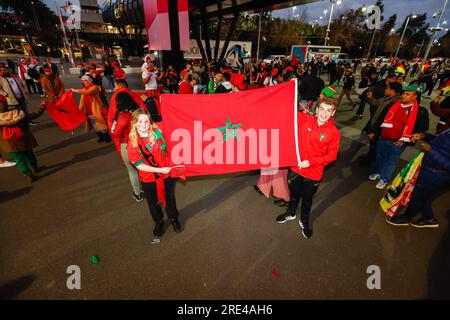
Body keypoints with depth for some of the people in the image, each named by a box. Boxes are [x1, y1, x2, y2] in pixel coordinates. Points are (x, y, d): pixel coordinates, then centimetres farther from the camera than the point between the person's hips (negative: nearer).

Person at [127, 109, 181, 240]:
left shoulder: (157, 131, -13)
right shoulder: (133, 143, -16)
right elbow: (139, 165, -17)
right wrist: (159, 170, -21)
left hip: (166, 173, 1)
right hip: (148, 178, -1)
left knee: (169, 198, 19)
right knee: (152, 202, 19)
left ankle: (173, 218, 47)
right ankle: (158, 222, 48)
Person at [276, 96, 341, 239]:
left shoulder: (334, 132, -13)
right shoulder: (305, 119, -9)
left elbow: (332, 155, -9)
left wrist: (310, 162, -19)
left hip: (313, 174, -1)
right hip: (295, 168, 2)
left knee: (307, 199, 21)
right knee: (294, 194, 24)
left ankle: (304, 221, 49)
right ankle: (291, 213, 53)